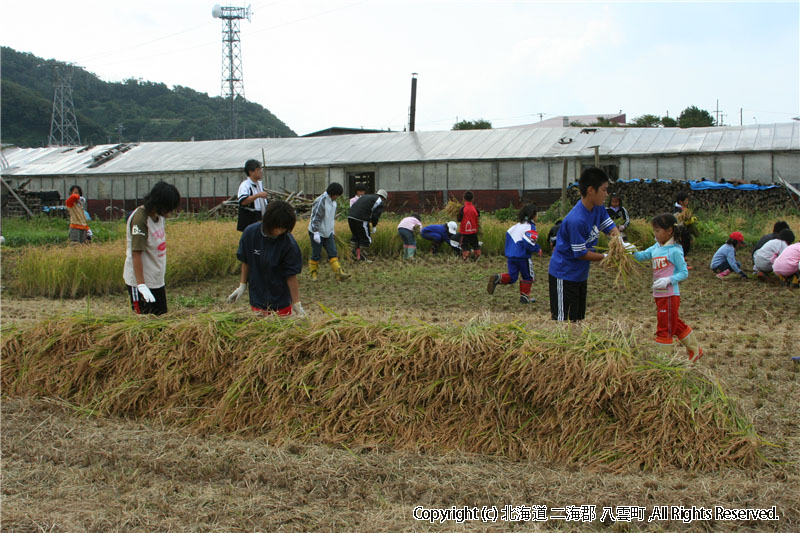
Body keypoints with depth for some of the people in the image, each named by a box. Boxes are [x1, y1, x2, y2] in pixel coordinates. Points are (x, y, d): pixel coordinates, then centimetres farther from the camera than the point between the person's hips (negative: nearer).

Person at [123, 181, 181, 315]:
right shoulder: (139, 219, -20)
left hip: (157, 281, 9)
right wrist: (141, 285, -29)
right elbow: (136, 253, -24)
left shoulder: (159, 216, 7)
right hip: (140, 281, -9)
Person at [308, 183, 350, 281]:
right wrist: (316, 233, -25)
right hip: (317, 232, -8)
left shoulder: (332, 201, 7)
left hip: (328, 232, 8)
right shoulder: (321, 201, -20)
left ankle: (339, 273, -7)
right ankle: (313, 273, 18)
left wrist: (332, 230, 23)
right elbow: (315, 217, -22)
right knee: (316, 254, 2)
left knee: (333, 253, -1)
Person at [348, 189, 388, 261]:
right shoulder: (380, 202, 7)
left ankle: (354, 254, 20)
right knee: (366, 239, 3)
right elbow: (376, 215, -4)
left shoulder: (366, 196, 29)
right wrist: (374, 226, 7)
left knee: (355, 236, 23)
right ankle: (363, 257, 4)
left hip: (350, 217, 7)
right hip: (361, 219, -7)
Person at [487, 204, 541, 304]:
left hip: (511, 256, 6)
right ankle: (524, 296, 18)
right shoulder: (531, 227, -12)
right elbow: (529, 244, -21)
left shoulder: (517, 225, 12)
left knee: (512, 276, 12)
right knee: (527, 277, 14)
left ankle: (497, 278, -14)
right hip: (523, 257, -6)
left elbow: (508, 235, 15)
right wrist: (538, 249, -3)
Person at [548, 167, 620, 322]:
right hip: (564, 276, -9)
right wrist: (605, 257, -14)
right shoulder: (576, 221, -29)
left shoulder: (598, 208, -2)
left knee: (578, 319, 17)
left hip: (580, 274, 9)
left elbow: (610, 226, 4)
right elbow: (581, 254, -22)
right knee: (562, 320, -5)